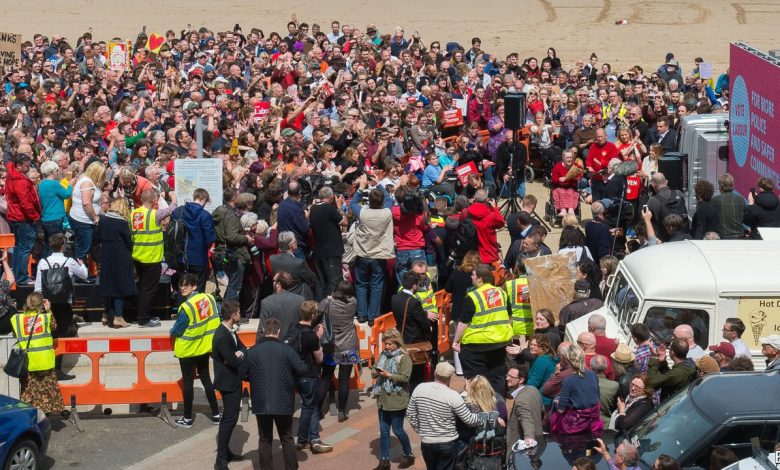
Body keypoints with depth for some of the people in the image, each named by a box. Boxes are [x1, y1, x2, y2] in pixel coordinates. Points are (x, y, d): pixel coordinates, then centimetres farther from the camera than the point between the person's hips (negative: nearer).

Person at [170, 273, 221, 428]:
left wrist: (172, 331, 5)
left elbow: (177, 330, -17)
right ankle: (216, 414, 20)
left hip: (187, 350, -6)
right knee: (206, 378, 17)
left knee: (187, 382, 5)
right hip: (205, 347, 6)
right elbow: (215, 320, 5)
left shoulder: (186, 307, -25)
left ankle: (187, 418, 12)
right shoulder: (209, 298, -6)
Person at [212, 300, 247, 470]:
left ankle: (225, 451, 33)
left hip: (233, 381, 10)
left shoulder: (230, 331, 4)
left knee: (229, 418, 20)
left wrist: (240, 354, -15)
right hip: (228, 383, -10)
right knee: (230, 419, -7)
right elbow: (234, 362, -25)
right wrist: (240, 356, -6)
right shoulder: (222, 336, -26)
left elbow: (243, 349, 8)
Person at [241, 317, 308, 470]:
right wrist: (290, 376, 13)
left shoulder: (252, 351, -3)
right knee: (287, 438, 13)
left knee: (264, 440, 11)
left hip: (261, 403, 1)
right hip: (283, 403, -1)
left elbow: (242, 373, 3)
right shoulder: (287, 350, -8)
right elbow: (302, 369, -9)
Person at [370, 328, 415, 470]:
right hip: (383, 399, 6)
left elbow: (405, 378, -18)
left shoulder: (404, 358, -11)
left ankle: (409, 455, 25)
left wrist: (389, 375, -24)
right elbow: (374, 370, 12)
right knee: (383, 431, 10)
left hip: (397, 401, -6)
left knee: (397, 430, 3)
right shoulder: (383, 355, 9)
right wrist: (375, 372, -11)